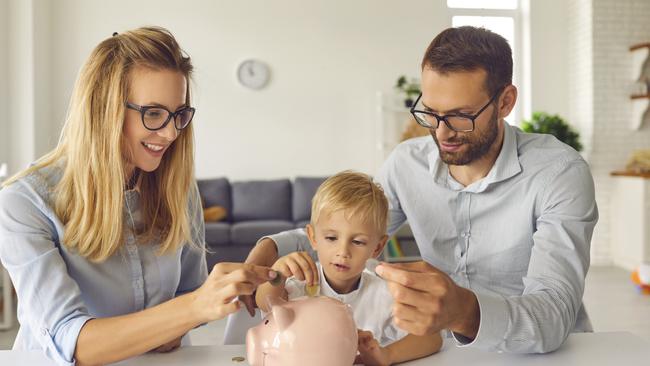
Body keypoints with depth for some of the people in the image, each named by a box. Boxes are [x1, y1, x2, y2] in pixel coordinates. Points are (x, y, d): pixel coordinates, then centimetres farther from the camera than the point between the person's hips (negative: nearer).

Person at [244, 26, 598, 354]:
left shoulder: (559, 173, -18)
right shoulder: (406, 162, -5)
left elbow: (553, 315, -27)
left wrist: (464, 312, -46)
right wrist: (272, 246, -13)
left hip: (550, 351, -1)